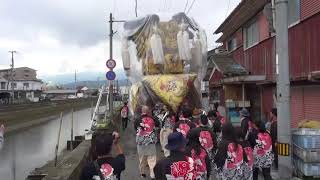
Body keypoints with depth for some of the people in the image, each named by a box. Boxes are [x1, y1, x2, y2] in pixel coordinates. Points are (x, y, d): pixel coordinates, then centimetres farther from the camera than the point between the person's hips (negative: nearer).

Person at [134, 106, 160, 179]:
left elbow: (135, 128, 8)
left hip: (141, 142, 1)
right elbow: (158, 124, 11)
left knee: (142, 158, 17)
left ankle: (142, 172, 30)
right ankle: (152, 173, 2)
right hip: (151, 141, -1)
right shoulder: (152, 119, -7)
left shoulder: (137, 120, -8)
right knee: (152, 158, 6)